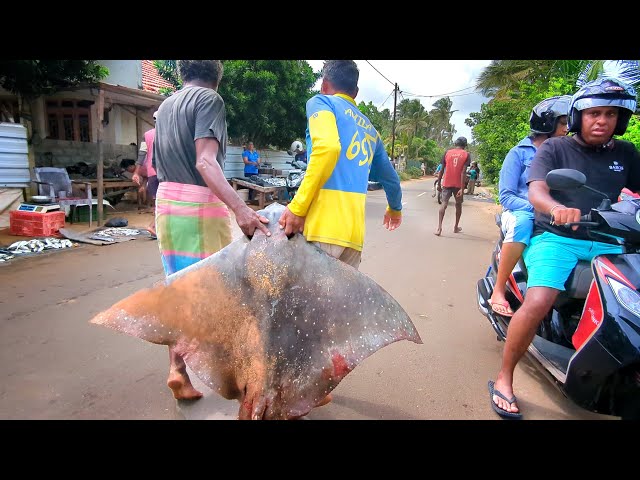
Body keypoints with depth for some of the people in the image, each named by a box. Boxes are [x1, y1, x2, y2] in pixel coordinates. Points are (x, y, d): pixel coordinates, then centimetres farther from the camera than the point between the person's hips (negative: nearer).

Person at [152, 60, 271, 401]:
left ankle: (177, 366, 11)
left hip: (166, 204, 7)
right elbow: (205, 161, -23)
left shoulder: (165, 106, 16)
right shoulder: (210, 99, -7)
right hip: (200, 207, -7)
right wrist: (239, 208, -35)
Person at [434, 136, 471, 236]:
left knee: (444, 204, -3)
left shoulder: (447, 152, 3)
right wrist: (462, 188, -13)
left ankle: (439, 227, -20)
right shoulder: (467, 155, -2)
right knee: (458, 204, 17)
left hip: (446, 183, 1)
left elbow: (442, 170, 1)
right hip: (458, 184, 0)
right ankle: (456, 227, 27)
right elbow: (463, 172, -11)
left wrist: (438, 183, 8)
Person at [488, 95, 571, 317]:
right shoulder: (519, 153, 3)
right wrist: (536, 207, -21)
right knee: (523, 222, -39)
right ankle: (498, 290, -29)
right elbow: (506, 196, -6)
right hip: (520, 212, -4)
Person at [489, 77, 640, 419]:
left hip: (607, 243, 5)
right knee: (538, 303, -28)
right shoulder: (554, 148, 4)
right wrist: (558, 208, -34)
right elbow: (536, 191, -11)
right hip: (556, 238, -4)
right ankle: (503, 379, -11)